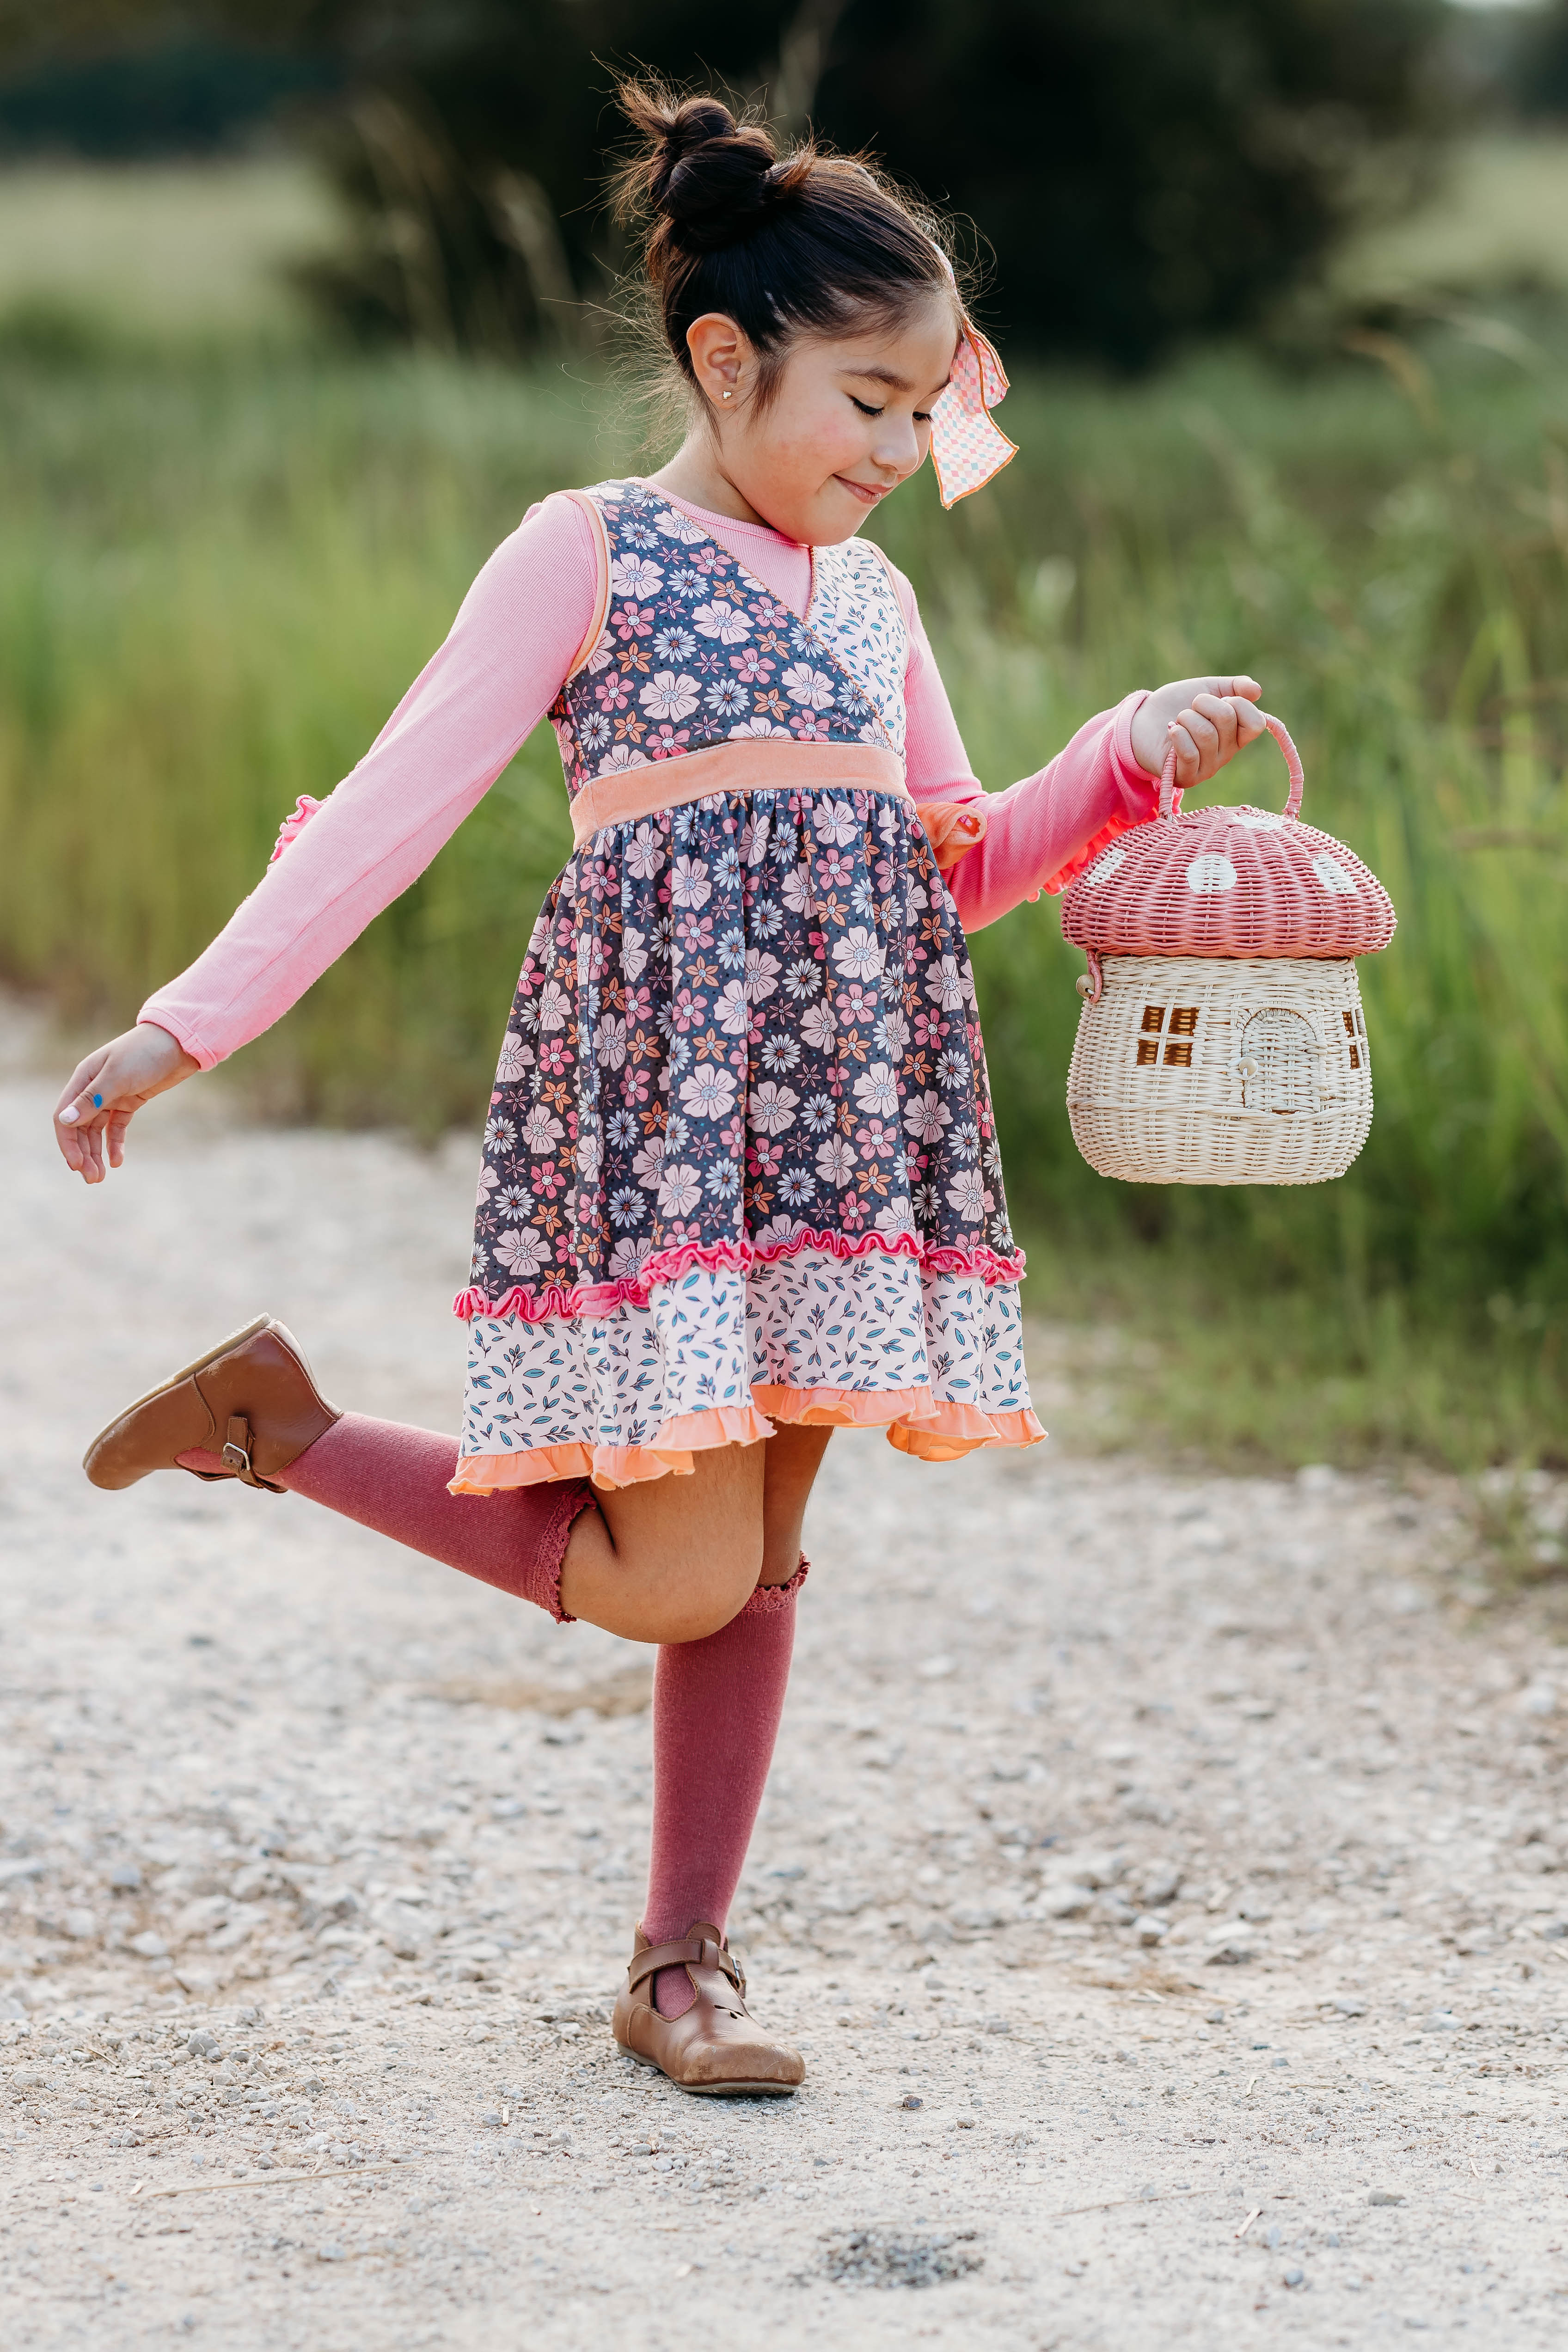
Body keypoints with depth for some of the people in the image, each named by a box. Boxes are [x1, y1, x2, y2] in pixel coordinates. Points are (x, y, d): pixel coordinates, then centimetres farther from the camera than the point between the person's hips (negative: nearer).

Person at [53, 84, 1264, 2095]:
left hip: (837, 1100, 6)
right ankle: (276, 1423, 7)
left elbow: (961, 868, 23)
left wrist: (1129, 759, 6)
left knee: (758, 1552, 7)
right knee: (676, 1573, -11)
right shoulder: (588, 552, -3)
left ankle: (681, 1967, 17)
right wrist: (191, 1022, -15)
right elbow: (398, 805, -8)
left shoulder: (872, 600, 16)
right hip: (646, 1086, -6)